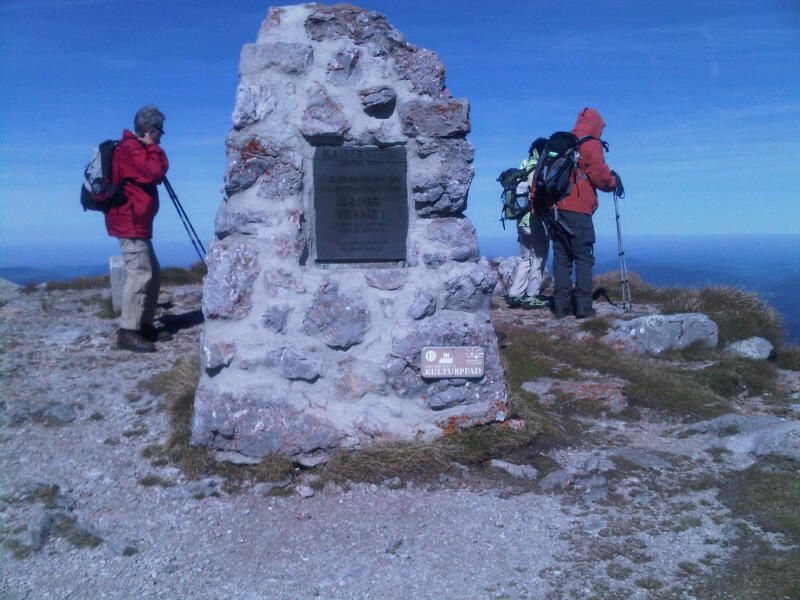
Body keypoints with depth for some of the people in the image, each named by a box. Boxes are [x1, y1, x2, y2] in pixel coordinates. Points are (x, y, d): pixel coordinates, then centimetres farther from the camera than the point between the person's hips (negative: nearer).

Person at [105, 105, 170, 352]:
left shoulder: (136, 148, 21)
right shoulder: (129, 148, -11)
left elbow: (153, 173, 25)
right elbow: (155, 172, -22)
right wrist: (154, 149, -8)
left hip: (137, 222, 11)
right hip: (129, 222, -11)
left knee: (153, 274, 13)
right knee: (140, 274, -15)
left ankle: (145, 326, 18)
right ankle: (127, 332, -16)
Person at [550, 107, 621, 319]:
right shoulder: (590, 145, -2)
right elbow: (600, 176, -8)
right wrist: (614, 182, 12)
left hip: (557, 208, 6)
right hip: (578, 211, -6)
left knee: (561, 258, 7)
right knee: (584, 259, -2)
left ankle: (561, 305, 6)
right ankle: (583, 307, -5)